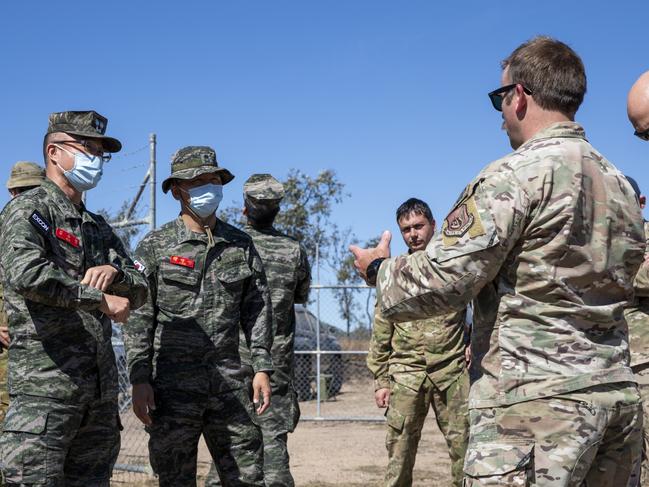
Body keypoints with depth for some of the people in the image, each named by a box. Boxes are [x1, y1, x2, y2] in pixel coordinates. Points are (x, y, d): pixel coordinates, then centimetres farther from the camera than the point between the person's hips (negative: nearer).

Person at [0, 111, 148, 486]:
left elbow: (139, 292, 16)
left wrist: (114, 273, -6)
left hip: (101, 391, 8)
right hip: (45, 386, -7)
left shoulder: (99, 227, 22)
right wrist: (99, 298, -14)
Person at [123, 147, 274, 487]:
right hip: (173, 383, -2)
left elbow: (257, 311, 11)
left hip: (230, 382, 3)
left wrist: (262, 369, 3)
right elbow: (138, 318, -3)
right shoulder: (155, 246, 1)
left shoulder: (241, 245, 10)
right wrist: (139, 380, -10)